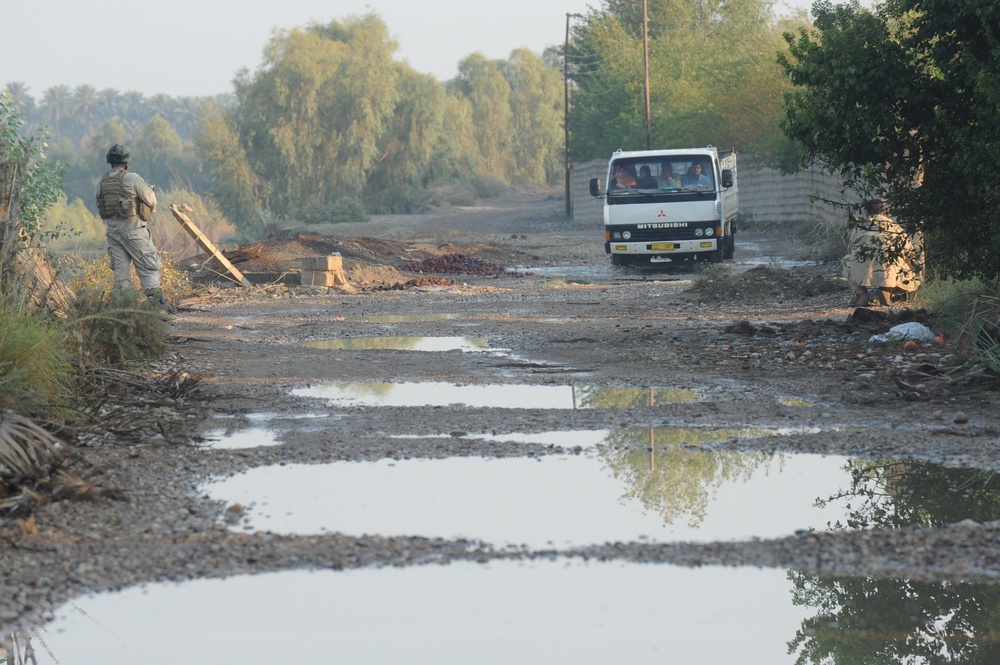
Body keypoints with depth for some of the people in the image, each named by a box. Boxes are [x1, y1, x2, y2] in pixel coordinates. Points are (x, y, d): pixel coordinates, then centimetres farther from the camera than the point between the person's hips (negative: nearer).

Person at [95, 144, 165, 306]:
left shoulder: (102, 182, 5)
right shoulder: (132, 178, -13)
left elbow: (99, 206, 8)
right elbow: (150, 199, -7)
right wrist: (151, 208, 14)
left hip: (111, 227, 5)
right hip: (131, 227, -5)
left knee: (120, 265, 10)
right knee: (147, 263, 0)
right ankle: (155, 297, -7)